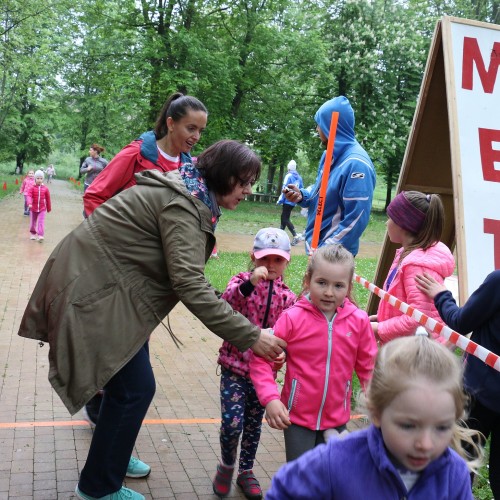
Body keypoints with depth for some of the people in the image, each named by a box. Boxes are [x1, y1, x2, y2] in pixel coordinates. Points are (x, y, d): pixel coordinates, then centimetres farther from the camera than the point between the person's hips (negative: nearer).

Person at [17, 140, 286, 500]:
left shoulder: (190, 194, 9)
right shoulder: (183, 205, -22)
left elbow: (185, 277, 14)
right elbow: (189, 284, -29)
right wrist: (249, 336, -27)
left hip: (101, 279, 10)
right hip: (94, 290, -10)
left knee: (128, 381, 18)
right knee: (136, 388, -3)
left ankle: (111, 455, 39)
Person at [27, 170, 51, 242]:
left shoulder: (45, 188, -2)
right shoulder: (32, 188, -6)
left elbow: (48, 199, 5)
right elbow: (29, 196, -19)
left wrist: (49, 208, 10)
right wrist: (29, 203, -38)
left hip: (42, 209, -1)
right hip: (33, 208, 1)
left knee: (41, 222, -11)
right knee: (33, 222, 15)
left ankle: (40, 235, -14)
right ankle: (33, 233, 35)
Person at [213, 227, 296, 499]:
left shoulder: (287, 297, 3)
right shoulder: (241, 281, -6)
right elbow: (224, 304, -28)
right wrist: (249, 284, -43)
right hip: (235, 366, -3)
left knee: (253, 426, 15)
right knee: (232, 424, -11)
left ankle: (246, 472, 37)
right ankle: (226, 465, 19)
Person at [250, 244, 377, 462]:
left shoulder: (358, 321, -9)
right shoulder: (292, 318, -16)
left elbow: (368, 366, 1)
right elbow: (261, 359, -12)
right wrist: (270, 399, -22)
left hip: (336, 418, 3)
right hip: (297, 417, -3)